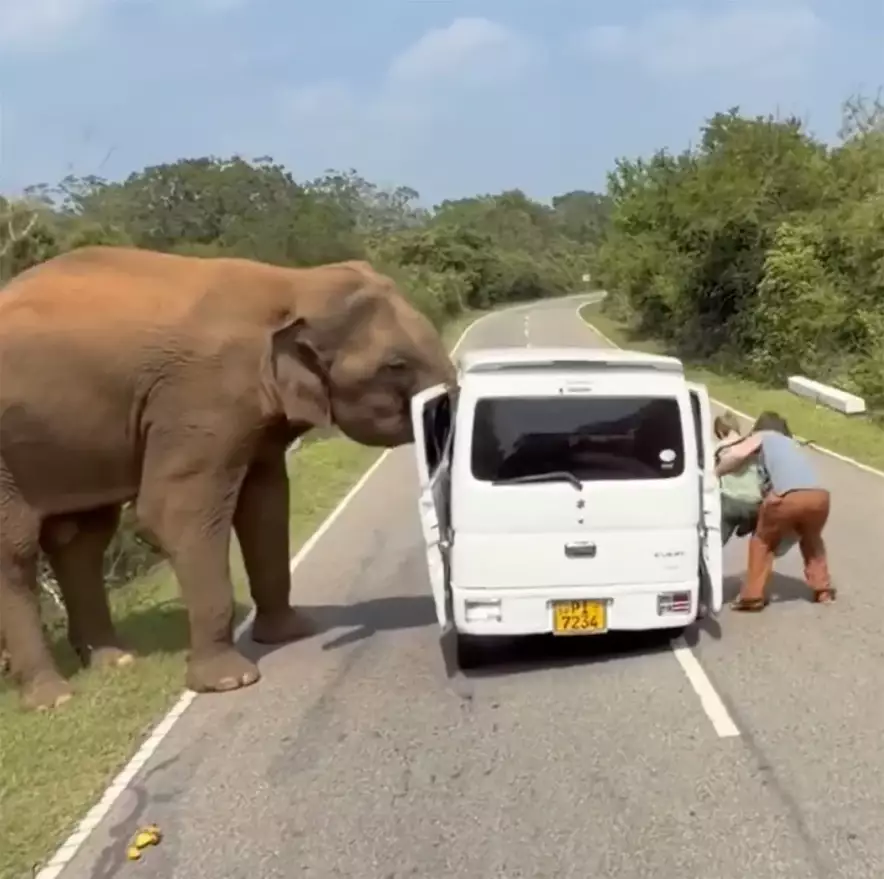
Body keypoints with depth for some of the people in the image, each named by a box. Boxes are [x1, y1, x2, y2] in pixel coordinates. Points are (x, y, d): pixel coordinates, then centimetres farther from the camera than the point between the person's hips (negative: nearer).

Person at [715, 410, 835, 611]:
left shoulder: (762, 436, 23)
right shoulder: (793, 445, 39)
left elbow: (737, 454, 5)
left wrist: (716, 473, 18)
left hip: (789, 495, -5)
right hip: (820, 495, 5)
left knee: (762, 541, 18)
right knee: (811, 540, 34)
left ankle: (753, 596, 14)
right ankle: (823, 590, 33)